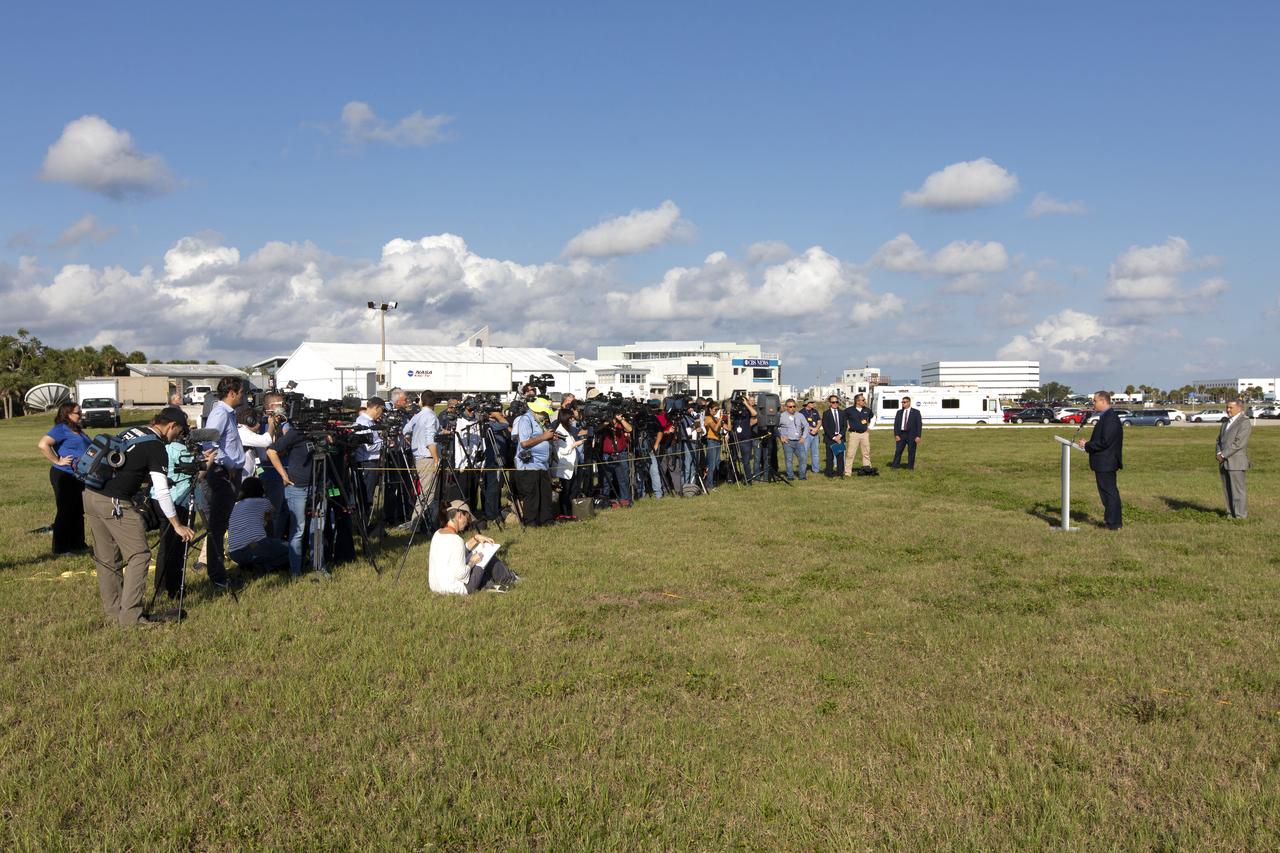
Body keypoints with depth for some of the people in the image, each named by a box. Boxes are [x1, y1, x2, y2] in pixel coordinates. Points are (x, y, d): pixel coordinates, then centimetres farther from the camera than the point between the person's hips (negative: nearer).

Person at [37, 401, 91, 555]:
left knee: (78, 512, 15)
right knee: (65, 512, -2)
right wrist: (57, 461, -21)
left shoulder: (77, 429, 14)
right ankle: (60, 549, 6)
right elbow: (43, 444, -27)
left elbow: (86, 449, 29)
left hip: (79, 476, 9)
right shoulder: (61, 429, -13)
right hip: (64, 476, -9)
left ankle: (77, 544, 25)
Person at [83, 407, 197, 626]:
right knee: (139, 555, -3)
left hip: (90, 494, 9)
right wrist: (177, 525, -7)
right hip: (114, 503, -9)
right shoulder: (156, 447, -9)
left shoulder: (130, 432, 15)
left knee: (106, 558, 15)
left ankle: (113, 610, 24)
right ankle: (130, 615, -5)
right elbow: (161, 491, -13)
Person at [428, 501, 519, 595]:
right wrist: (472, 562, -8)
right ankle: (507, 578, 28)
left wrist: (475, 538, 10)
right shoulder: (455, 539, -23)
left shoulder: (438, 534, 4)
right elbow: (460, 574, -25)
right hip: (455, 589, -8)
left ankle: (490, 583, 27)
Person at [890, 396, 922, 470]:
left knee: (911, 452, 1)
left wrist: (918, 436, -10)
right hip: (901, 434, 3)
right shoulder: (899, 412, 11)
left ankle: (910, 467, 9)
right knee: (898, 450, 0)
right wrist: (896, 435, -3)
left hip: (911, 435, -3)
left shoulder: (916, 412, 0)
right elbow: (896, 424, 8)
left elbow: (919, 424, -3)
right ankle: (895, 465, 4)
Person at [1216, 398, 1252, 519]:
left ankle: (1240, 516, -2)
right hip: (1224, 462, 8)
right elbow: (1219, 440, 18)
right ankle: (1231, 514, 14)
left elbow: (1239, 443, -16)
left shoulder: (1245, 422, -7)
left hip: (1236, 462, -8)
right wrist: (1219, 453, -1)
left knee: (1238, 490, -6)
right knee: (1227, 490, 8)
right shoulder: (1226, 424, 20)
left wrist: (1223, 455, -15)